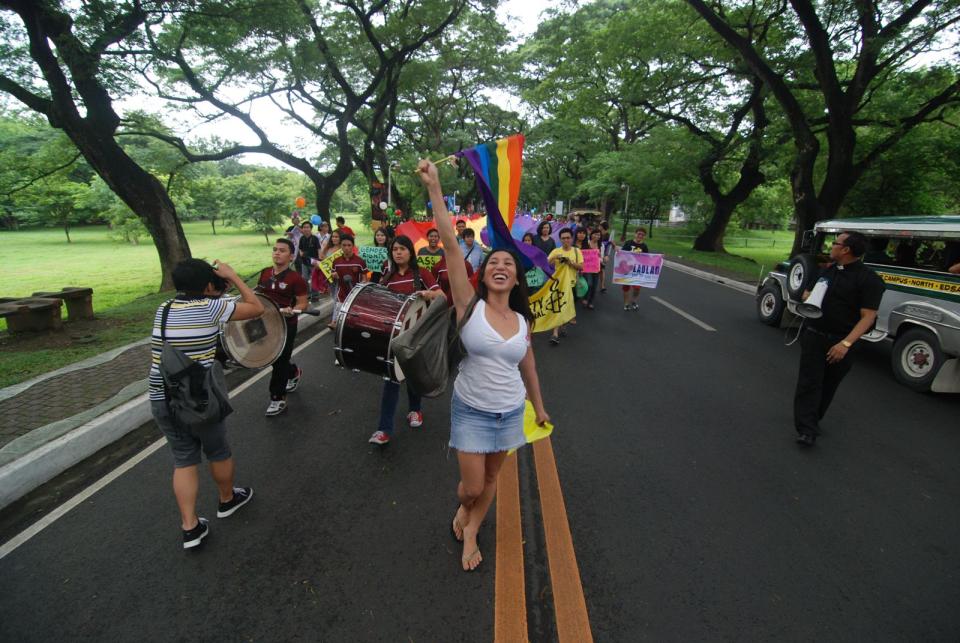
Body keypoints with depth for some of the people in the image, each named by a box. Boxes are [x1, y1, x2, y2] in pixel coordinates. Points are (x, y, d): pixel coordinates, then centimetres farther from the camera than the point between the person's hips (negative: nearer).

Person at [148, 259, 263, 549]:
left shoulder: (163, 309, 7)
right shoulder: (210, 306, -10)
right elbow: (257, 308, -3)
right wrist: (233, 276, 3)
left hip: (161, 400, 5)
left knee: (184, 460, 16)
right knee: (218, 452, 18)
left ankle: (190, 526, 17)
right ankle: (227, 500, 40)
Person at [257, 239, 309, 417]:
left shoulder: (295, 279, -14)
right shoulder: (265, 273, 4)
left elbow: (303, 303, -12)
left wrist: (291, 310, -30)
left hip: (286, 325, -6)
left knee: (279, 362, 2)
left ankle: (278, 399, 16)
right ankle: (294, 372, 48)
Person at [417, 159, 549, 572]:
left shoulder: (522, 321, -2)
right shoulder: (469, 305, -13)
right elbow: (450, 245, -23)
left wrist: (539, 407, 20)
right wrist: (434, 188, -29)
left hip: (510, 412, 4)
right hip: (470, 410, -3)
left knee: (490, 479, 19)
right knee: (472, 486, 5)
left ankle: (470, 534, 45)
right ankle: (463, 507, 44)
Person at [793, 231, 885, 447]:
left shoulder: (869, 279, -10)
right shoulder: (828, 270, 9)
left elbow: (868, 317, -15)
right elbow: (808, 292, 23)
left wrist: (846, 344, -26)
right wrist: (807, 296, -3)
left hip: (840, 342, -3)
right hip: (813, 335, 4)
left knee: (828, 385, 12)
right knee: (809, 382, -6)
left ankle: (811, 421, 28)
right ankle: (807, 430, -8)